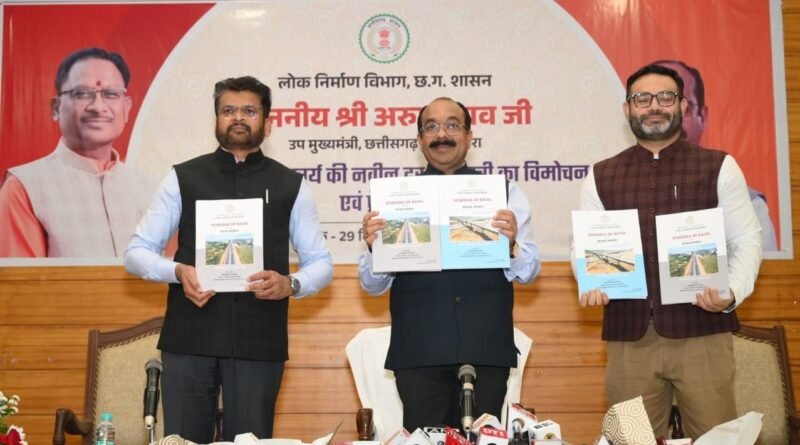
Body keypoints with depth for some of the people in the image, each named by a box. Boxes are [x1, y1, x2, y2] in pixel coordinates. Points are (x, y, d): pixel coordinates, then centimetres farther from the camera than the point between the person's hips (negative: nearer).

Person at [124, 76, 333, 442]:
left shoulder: (291, 186, 9)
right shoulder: (183, 178, 8)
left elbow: (321, 264, 12)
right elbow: (136, 252, 9)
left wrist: (290, 284, -9)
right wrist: (178, 271, -11)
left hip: (258, 342, 0)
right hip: (188, 338, 0)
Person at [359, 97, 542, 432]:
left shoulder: (503, 192, 7)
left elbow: (527, 272, 3)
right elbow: (373, 284, 4)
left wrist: (511, 244, -18)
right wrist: (373, 246, -16)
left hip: (486, 350, 1)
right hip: (417, 353, 0)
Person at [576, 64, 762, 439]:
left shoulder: (719, 168, 6)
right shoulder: (601, 177, 12)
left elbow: (745, 241, 4)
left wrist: (732, 292, -14)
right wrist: (590, 284, -11)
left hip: (702, 332, -2)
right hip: (628, 336, 2)